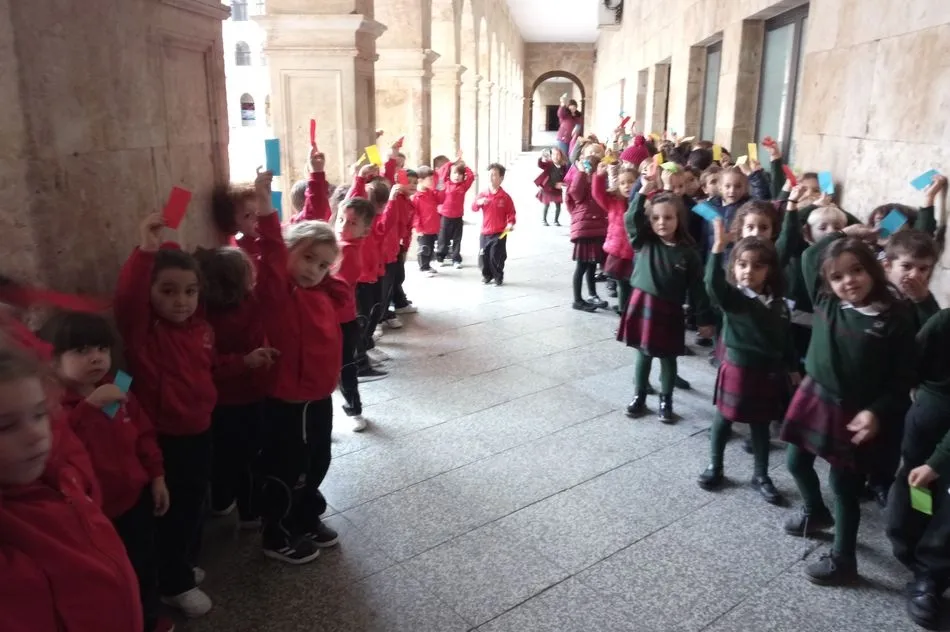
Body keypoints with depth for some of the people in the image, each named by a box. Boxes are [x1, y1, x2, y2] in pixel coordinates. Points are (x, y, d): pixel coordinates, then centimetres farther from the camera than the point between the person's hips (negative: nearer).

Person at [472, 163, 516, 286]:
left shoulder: (505, 197, -6)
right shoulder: (482, 195, 4)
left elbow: (511, 213, -3)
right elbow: (474, 208, 3)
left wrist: (510, 223, -18)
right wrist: (479, 203, -18)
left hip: (499, 233, -4)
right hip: (485, 232, 4)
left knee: (496, 256, -2)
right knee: (483, 255, 8)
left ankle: (498, 277, 15)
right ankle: (486, 275, 25)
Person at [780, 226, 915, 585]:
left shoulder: (895, 319, -15)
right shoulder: (826, 302, -5)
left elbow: (903, 379, -10)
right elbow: (809, 258, 10)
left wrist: (877, 412, -20)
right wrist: (841, 235, 3)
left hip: (854, 413, -5)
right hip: (814, 397, 5)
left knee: (844, 485, 6)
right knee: (797, 464, 20)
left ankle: (842, 560, 24)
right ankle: (815, 513, 50)